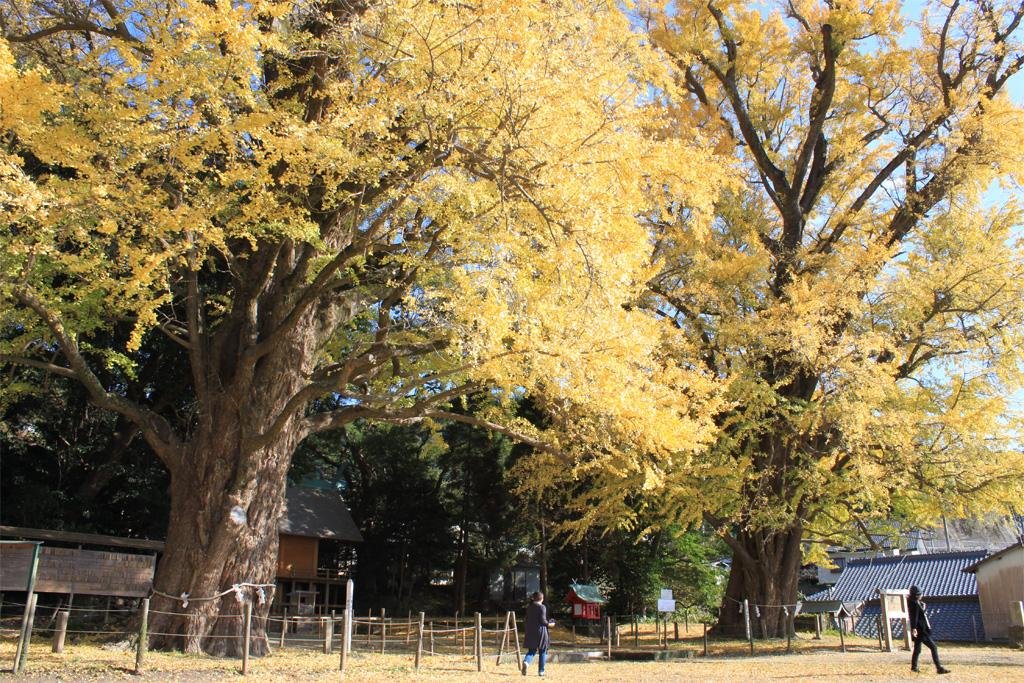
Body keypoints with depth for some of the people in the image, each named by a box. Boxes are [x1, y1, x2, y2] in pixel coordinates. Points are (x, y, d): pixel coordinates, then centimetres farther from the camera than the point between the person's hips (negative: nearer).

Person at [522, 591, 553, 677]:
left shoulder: (529, 607, 8)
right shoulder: (542, 607, -10)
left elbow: (527, 619, 12)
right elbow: (542, 620, -15)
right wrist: (549, 624, 1)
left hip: (530, 632, 5)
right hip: (540, 631, -5)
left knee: (531, 650, 11)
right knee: (542, 651, 10)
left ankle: (526, 661, -19)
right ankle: (541, 671, 11)